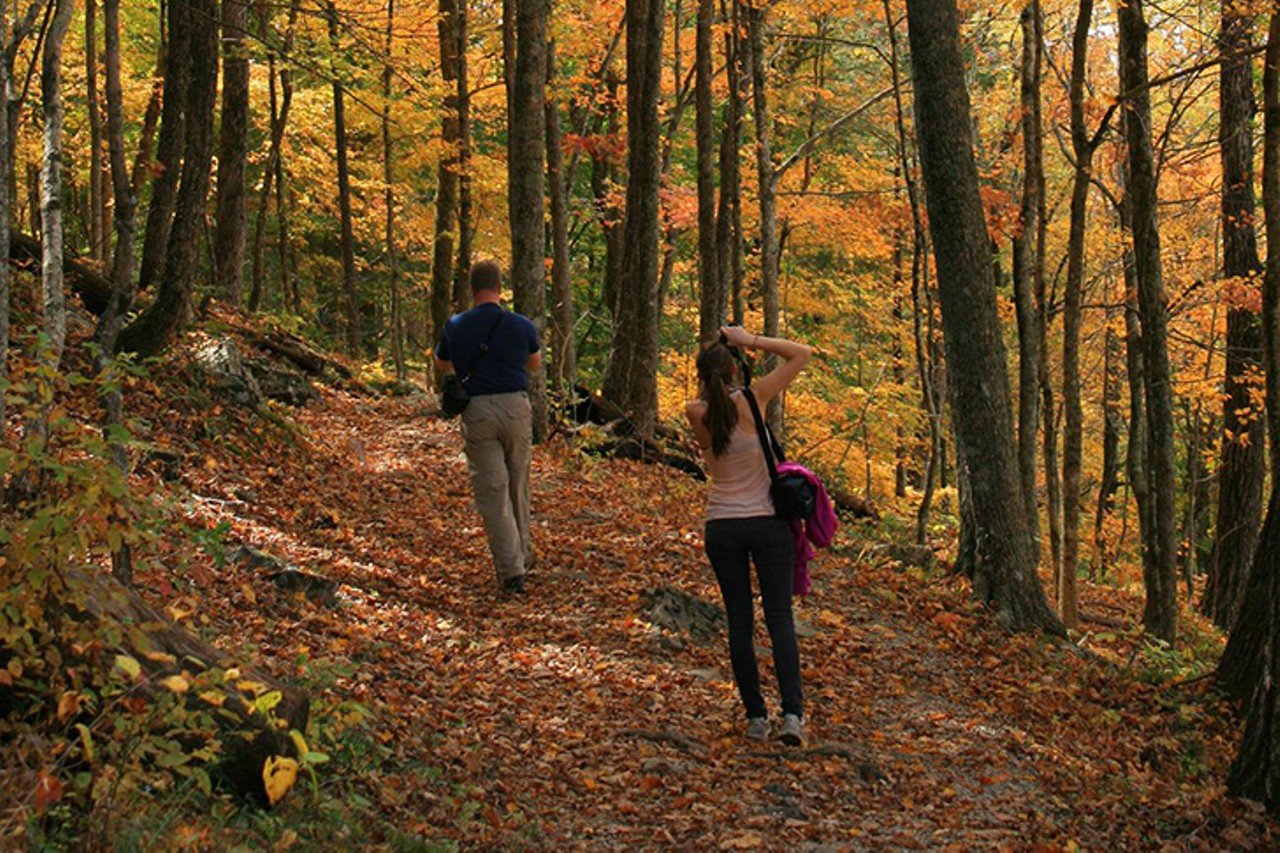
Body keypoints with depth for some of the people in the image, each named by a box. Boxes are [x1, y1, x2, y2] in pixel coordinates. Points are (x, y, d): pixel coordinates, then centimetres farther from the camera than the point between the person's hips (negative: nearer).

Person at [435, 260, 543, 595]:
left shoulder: (455, 326, 0)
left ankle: (512, 570, -7)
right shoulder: (521, 325, 1)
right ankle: (523, 555, 31)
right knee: (517, 485, 18)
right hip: (516, 407, 1)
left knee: (491, 491, -1)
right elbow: (535, 364, 21)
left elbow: (443, 365, 19)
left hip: (477, 412, -1)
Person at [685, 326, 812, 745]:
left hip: (722, 528, 2)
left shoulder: (696, 413, -6)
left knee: (739, 620, 8)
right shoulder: (751, 400, -11)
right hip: (767, 522, -2)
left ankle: (756, 715, 7)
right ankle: (792, 712, -9)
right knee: (779, 616, 2)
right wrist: (750, 340, -4)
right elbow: (801, 354, -5)